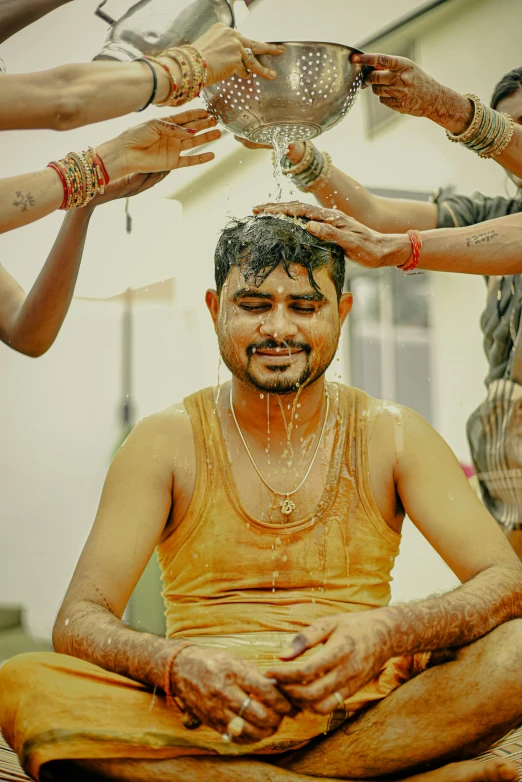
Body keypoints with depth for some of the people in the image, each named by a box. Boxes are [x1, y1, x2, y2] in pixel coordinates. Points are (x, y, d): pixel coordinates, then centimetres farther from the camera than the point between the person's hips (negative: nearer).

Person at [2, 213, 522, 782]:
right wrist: (175, 666, -29)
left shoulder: (390, 435, 5)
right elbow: (78, 622, -5)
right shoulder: (165, 442, 3)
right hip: (201, 714, 1)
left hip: (362, 709, 0)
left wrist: (387, 633, -27)